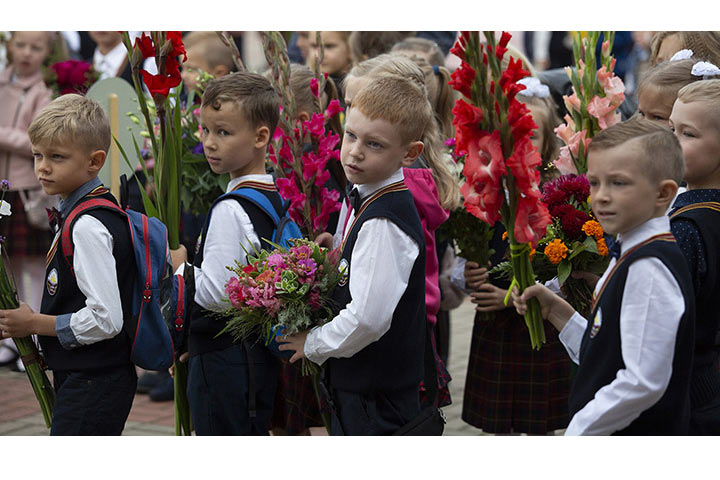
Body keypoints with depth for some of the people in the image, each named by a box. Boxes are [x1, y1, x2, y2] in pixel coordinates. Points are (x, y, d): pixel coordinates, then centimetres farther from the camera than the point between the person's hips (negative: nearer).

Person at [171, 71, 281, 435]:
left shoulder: (229, 210, -20)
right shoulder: (276, 199, 9)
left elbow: (215, 292, -25)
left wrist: (181, 266, -6)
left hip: (223, 361, -9)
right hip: (260, 356, 9)